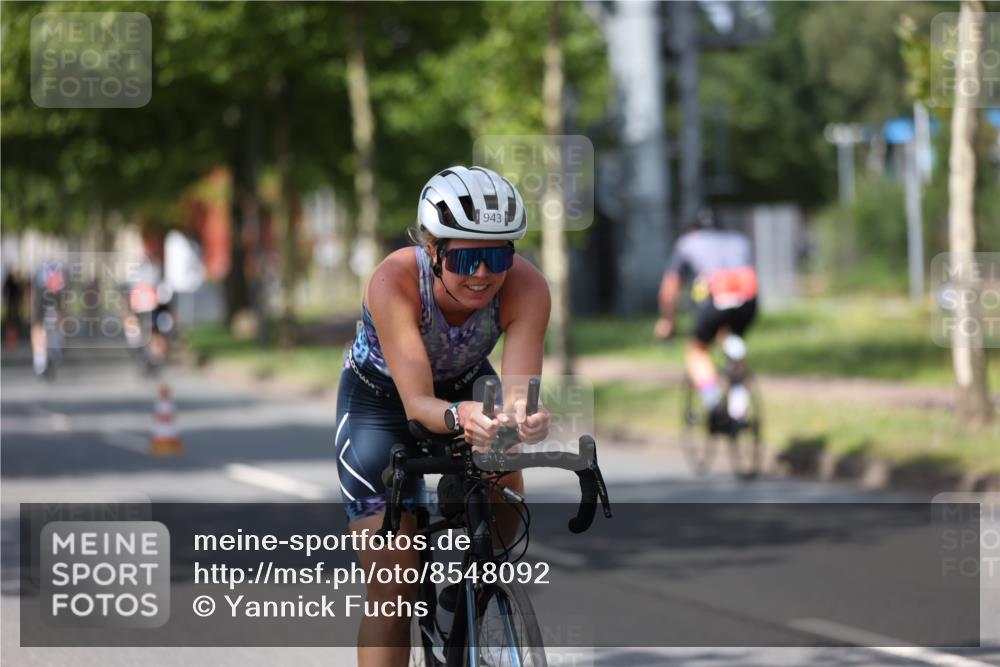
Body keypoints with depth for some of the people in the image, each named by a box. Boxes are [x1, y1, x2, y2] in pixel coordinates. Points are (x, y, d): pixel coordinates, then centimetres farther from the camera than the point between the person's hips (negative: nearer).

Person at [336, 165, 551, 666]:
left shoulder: (525, 286, -31)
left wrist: (523, 417, -64)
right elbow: (417, 402, -44)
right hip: (380, 400, -3)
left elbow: (517, 390, -40)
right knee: (392, 587, -12)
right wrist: (459, 417, -66)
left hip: (466, 387, 3)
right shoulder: (394, 281, -38)